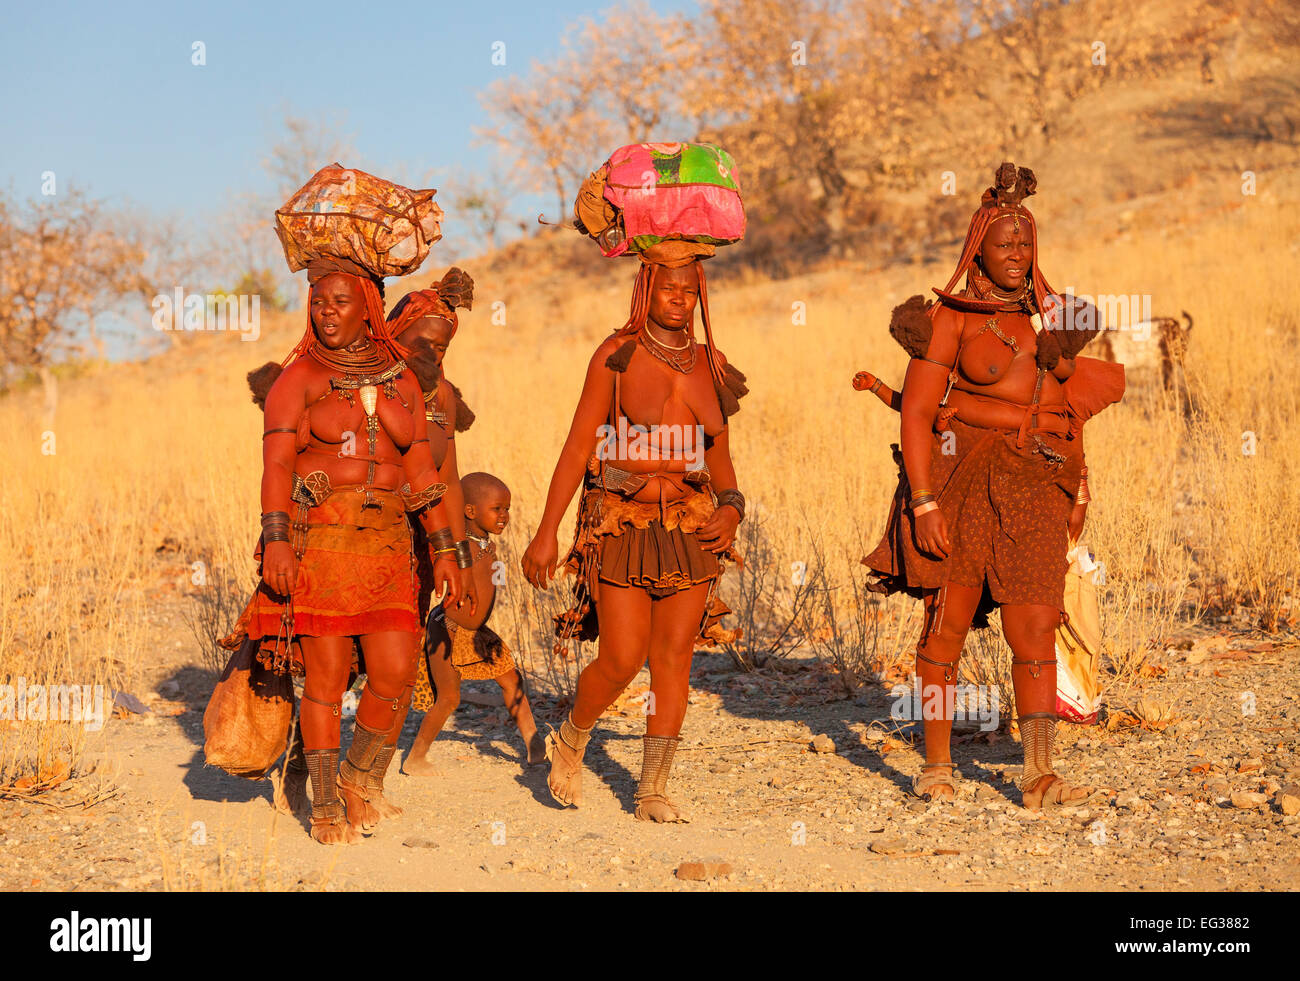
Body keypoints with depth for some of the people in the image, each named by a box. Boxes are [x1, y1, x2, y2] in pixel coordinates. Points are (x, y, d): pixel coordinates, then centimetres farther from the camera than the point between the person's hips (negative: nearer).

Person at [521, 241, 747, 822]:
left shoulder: (711, 365, 9)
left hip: (691, 531, 4)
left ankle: (653, 791, 8)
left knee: (673, 656, 1)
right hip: (623, 527, -4)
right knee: (622, 660, -7)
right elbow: (577, 448, -6)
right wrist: (547, 532, -10)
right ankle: (569, 743, 23)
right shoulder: (617, 357, -4)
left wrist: (731, 509, -2)